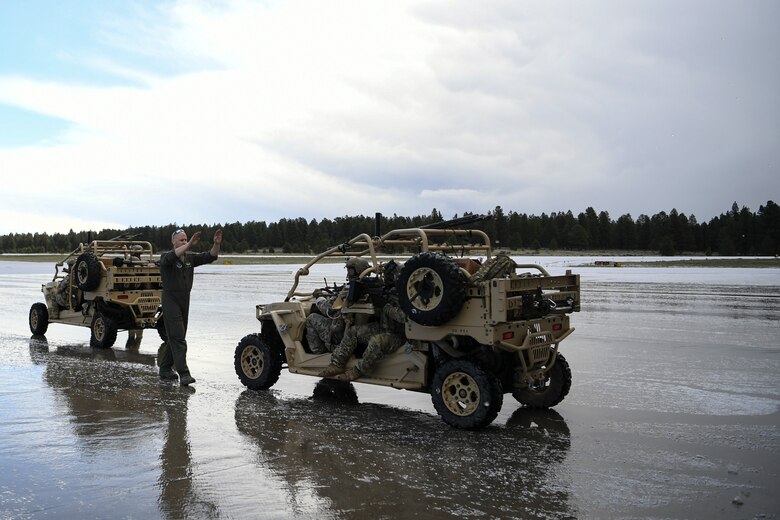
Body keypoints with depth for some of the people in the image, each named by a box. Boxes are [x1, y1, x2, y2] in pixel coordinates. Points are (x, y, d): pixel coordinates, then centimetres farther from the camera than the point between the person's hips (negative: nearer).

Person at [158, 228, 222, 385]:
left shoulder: (190, 257, 8)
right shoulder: (166, 258, -9)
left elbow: (210, 257, -2)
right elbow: (172, 256, -34)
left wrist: (217, 244, -21)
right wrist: (189, 245, -47)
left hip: (185, 301, 7)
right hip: (170, 300, -7)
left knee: (174, 337, 14)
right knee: (177, 337, -12)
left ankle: (165, 369, 26)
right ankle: (184, 374, -16)